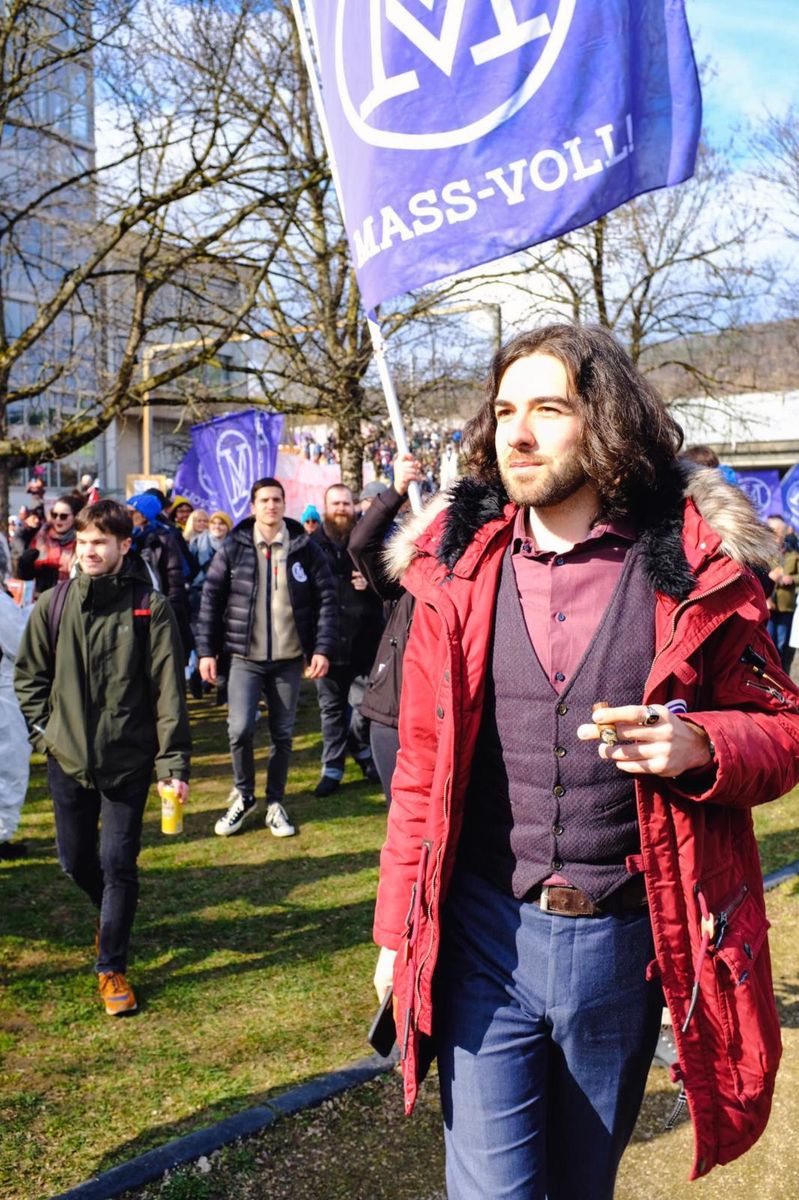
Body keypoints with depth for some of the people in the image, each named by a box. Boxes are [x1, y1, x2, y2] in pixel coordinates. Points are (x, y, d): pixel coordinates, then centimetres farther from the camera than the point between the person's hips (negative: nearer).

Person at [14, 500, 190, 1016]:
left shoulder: (150, 606, -9)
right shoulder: (54, 604, -1)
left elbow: (168, 689, -10)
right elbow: (29, 675, 11)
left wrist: (174, 762, -14)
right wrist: (44, 730, 1)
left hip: (128, 760, -3)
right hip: (68, 759, 3)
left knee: (118, 864, 1)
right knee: (76, 860, 15)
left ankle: (113, 967, 17)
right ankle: (112, 914, 46)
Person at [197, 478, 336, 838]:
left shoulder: (305, 548, 1)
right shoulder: (234, 547, -1)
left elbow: (325, 599, 2)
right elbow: (211, 598, 1)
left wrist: (322, 649, -5)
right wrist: (206, 650, -3)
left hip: (289, 658, 1)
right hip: (245, 656, -1)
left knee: (283, 734, 8)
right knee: (240, 729, -12)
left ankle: (275, 803, 26)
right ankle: (243, 795, 14)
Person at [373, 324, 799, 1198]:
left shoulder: (695, 568, -6)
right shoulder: (459, 569, -2)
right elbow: (420, 765, 3)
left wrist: (701, 746, -21)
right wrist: (397, 931, 5)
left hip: (625, 938, 1)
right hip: (486, 935, 0)